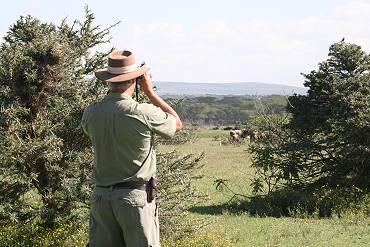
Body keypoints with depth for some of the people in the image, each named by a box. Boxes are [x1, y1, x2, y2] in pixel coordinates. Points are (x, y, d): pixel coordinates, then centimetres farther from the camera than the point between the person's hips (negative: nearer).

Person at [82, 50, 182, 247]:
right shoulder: (144, 113, -14)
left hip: (100, 195, 5)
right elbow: (177, 123, 5)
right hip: (135, 196, -4)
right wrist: (149, 91, 7)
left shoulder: (90, 113, -3)